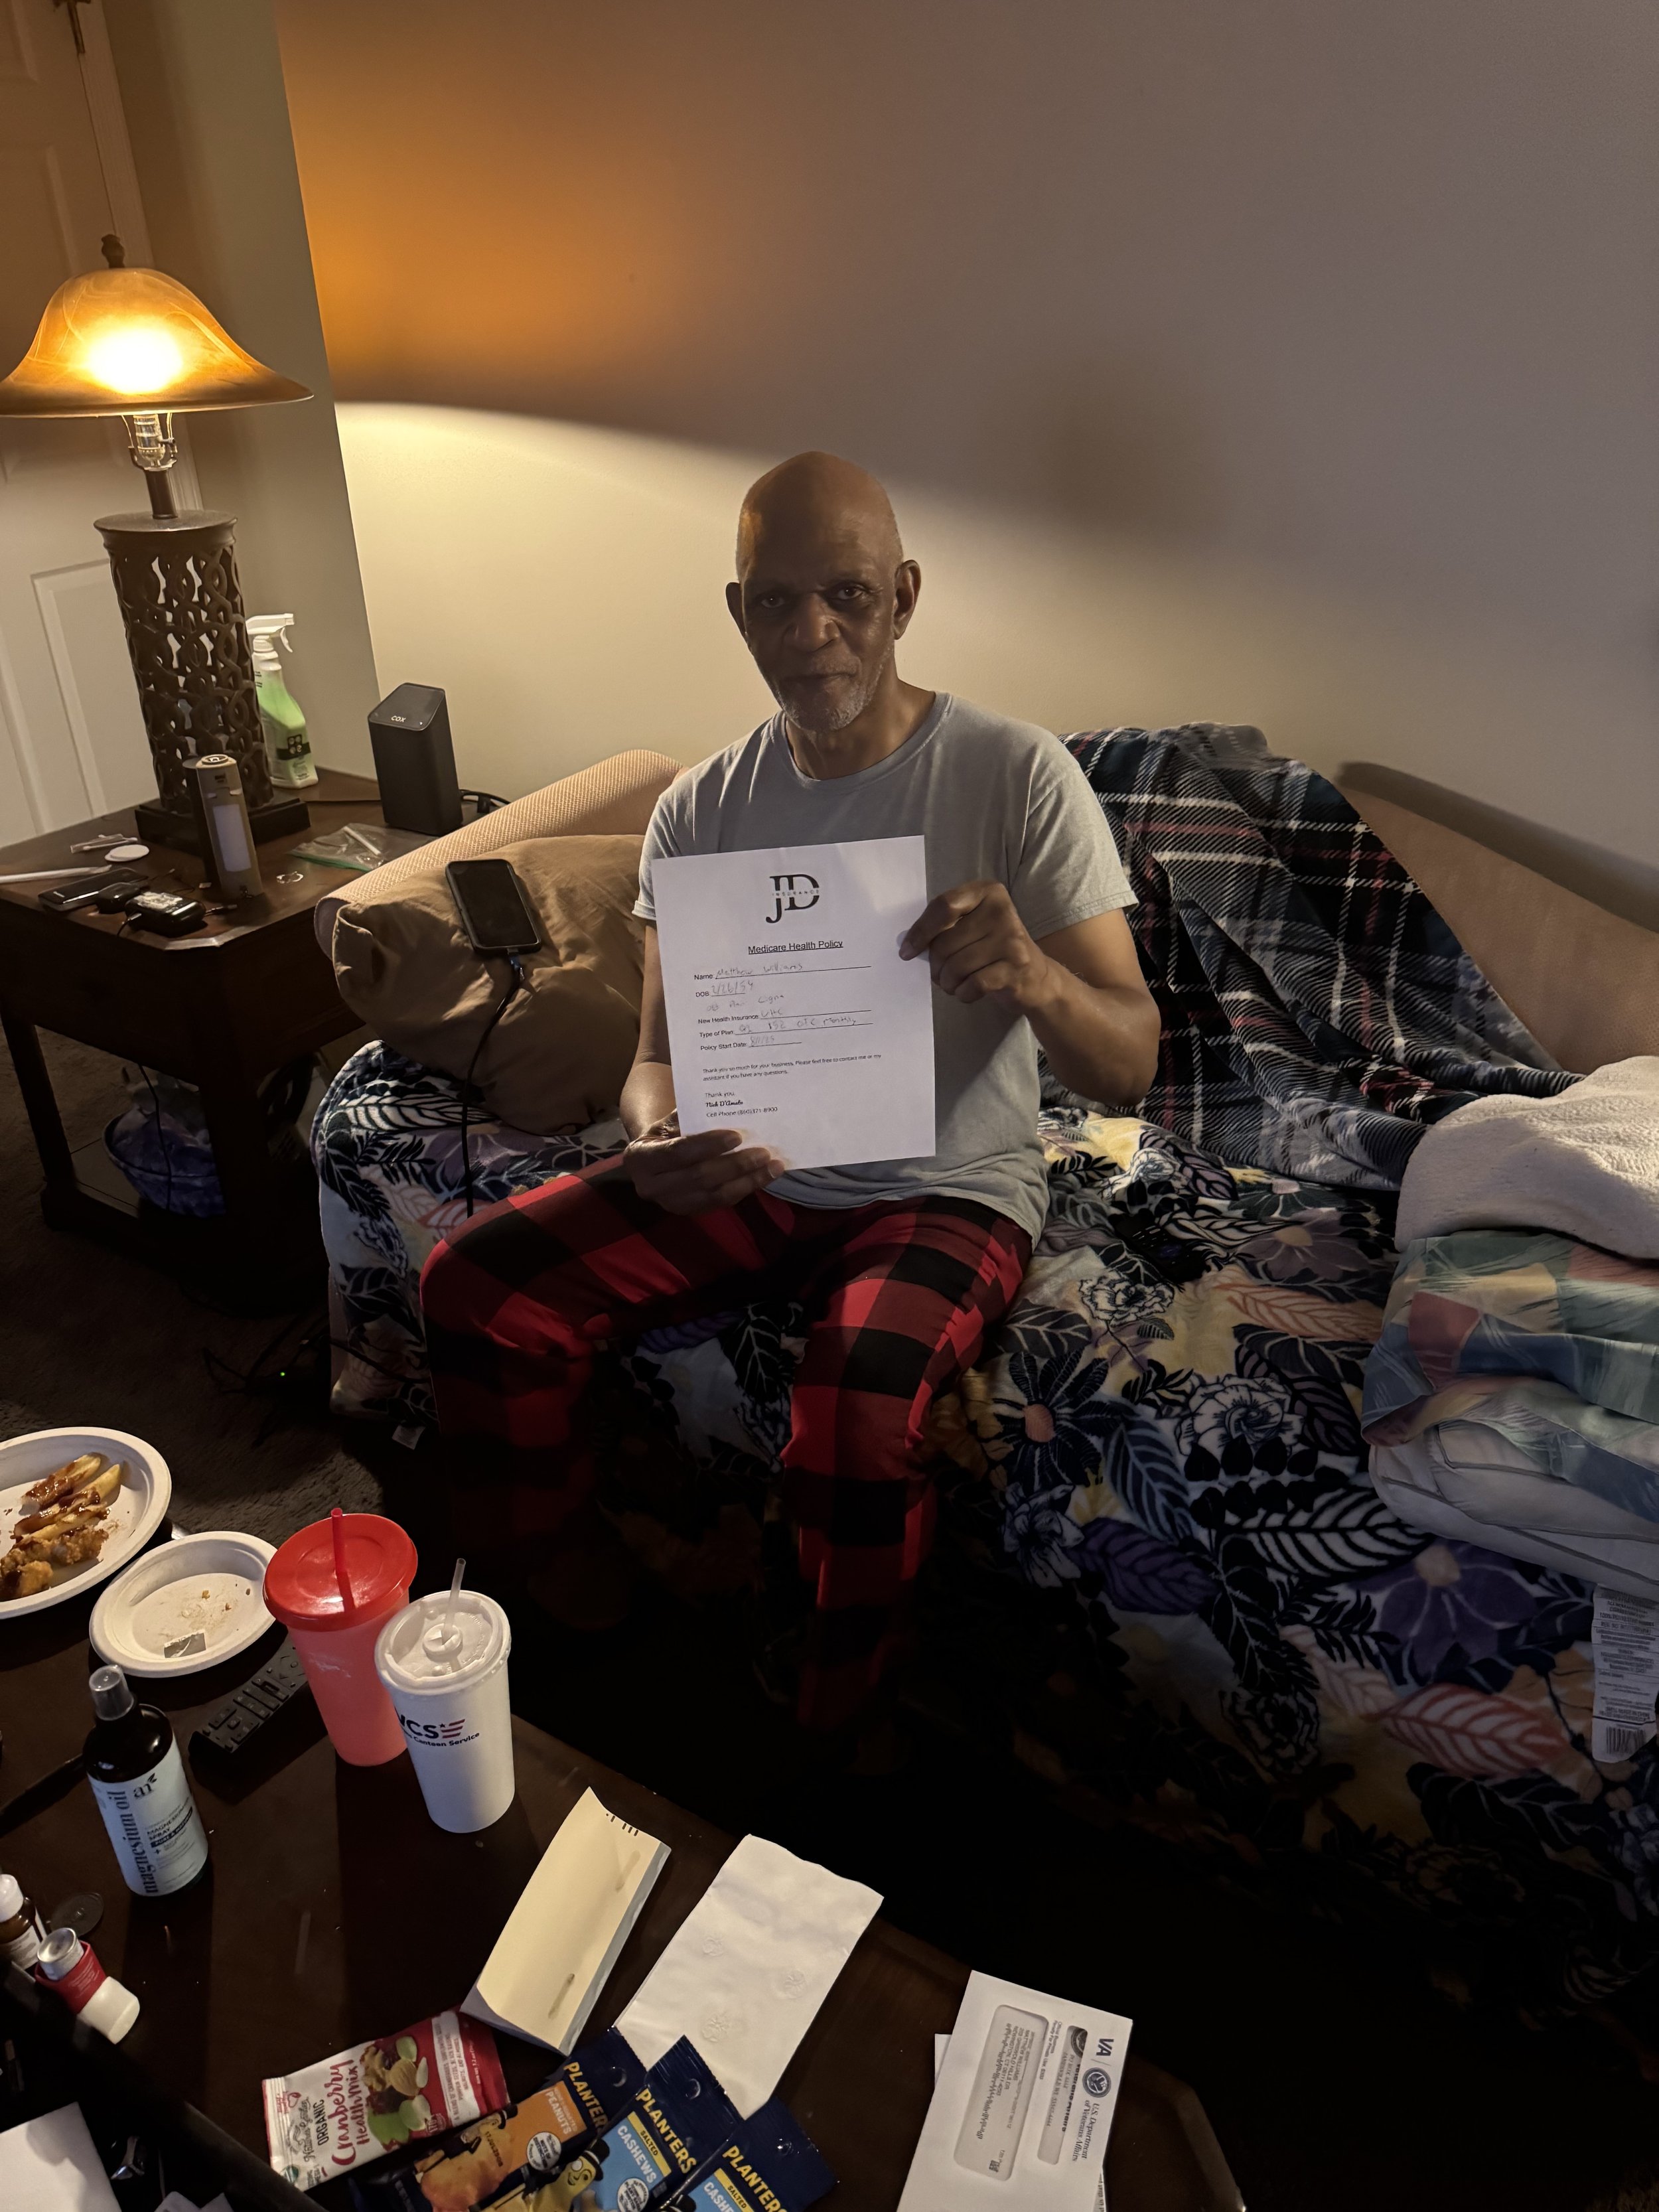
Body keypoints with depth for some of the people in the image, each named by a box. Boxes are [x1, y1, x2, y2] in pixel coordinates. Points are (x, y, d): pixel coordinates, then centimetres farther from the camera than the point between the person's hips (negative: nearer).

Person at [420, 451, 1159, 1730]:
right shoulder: (702, 808, -1)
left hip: (948, 1191, -4)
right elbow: (663, 1052, 2)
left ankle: (831, 1745, -1)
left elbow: (1130, 1066, -15)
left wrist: (1031, 975, -39)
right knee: (472, 1288, -11)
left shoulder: (1019, 777, -13)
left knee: (856, 1407, -34)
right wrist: (655, 1139, -23)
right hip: (749, 1176, 4)